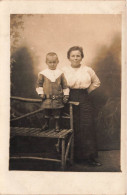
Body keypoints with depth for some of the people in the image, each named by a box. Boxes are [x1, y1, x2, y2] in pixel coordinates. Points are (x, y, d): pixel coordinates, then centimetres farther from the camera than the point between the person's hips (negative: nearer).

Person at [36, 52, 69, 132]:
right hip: (47, 98, 1)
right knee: (46, 111, 11)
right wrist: (41, 93, -3)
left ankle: (57, 125, 22)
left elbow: (65, 85, 4)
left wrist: (66, 95, 2)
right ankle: (46, 124, 30)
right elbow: (39, 84, 6)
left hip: (58, 98, 0)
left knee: (57, 112, 6)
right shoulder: (43, 73, -2)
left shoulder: (60, 73, -1)